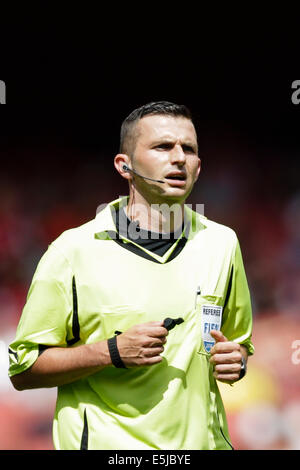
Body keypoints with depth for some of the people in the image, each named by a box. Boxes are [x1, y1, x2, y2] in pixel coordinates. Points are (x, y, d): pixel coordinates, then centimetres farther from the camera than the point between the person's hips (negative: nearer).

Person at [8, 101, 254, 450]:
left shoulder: (221, 243, 6)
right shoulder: (73, 250, -7)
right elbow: (22, 370, -6)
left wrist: (234, 360, -3)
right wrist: (113, 352, -18)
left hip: (201, 441, 4)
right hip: (105, 443, -4)